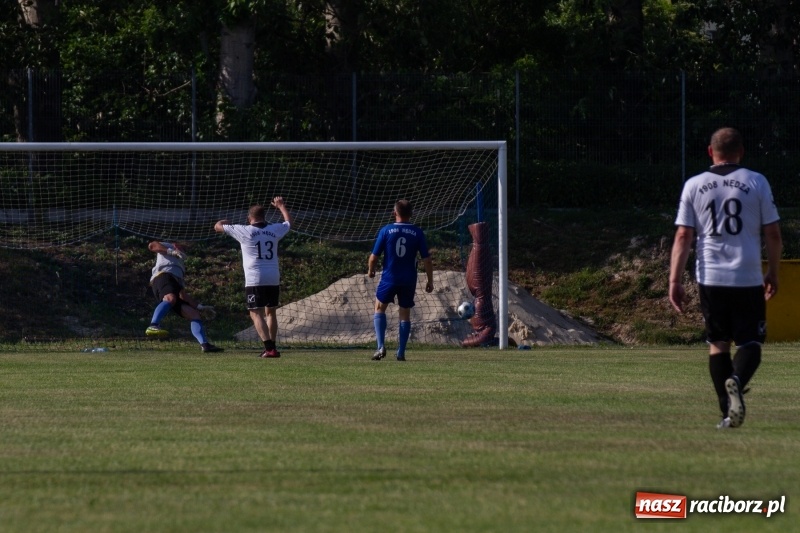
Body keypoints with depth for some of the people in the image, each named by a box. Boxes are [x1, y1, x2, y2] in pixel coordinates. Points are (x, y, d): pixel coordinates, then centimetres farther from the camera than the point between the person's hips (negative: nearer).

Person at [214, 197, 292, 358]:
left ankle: (269, 348, -20)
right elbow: (289, 222, 30)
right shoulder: (274, 230, 7)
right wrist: (281, 206, 47)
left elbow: (217, 226, 7)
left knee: (256, 314, -6)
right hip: (274, 279, 5)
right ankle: (272, 347, 25)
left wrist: (224, 222, 30)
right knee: (271, 312, 19)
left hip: (255, 279, -5)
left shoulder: (245, 231, -3)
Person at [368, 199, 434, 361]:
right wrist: (430, 281, 8)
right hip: (409, 281, 1)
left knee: (379, 308, 15)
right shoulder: (417, 233, -3)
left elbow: (374, 257, -5)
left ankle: (381, 347, -1)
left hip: (389, 279, -1)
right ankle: (401, 353, 10)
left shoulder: (386, 230, -7)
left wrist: (370, 270, 16)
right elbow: (427, 259, -3)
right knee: (405, 314, 14)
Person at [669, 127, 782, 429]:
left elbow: (683, 237, 0)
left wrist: (675, 281, 2)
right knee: (750, 342, 3)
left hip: (710, 278, 2)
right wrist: (772, 273, 15)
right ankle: (737, 381, -28)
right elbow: (773, 235, 2)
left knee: (718, 344, 12)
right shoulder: (756, 183, 1)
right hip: (748, 278, -1)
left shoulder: (694, 186, 4)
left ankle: (727, 411, 6)